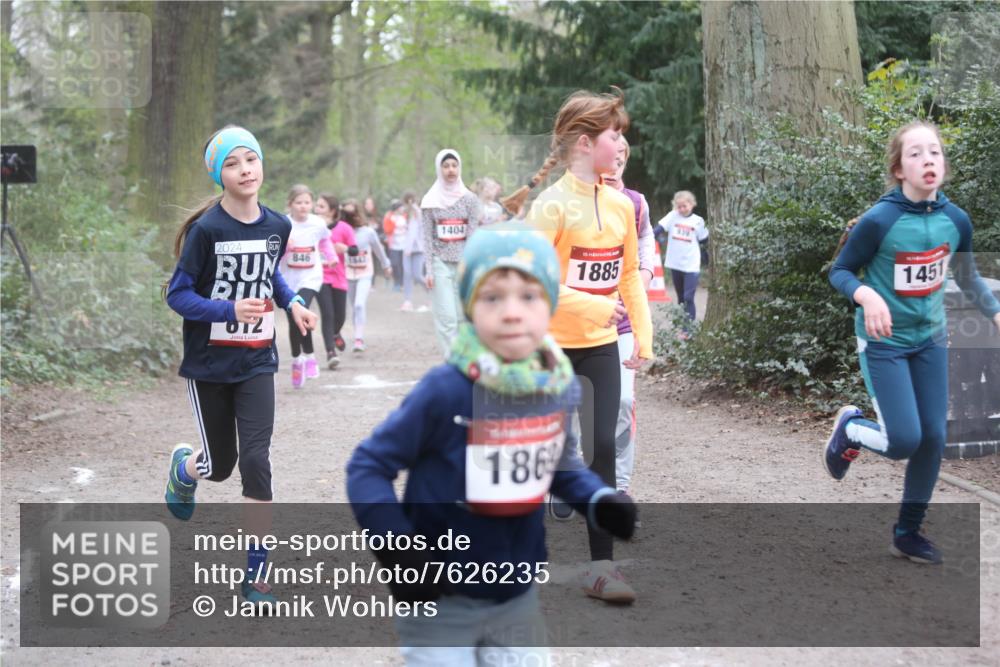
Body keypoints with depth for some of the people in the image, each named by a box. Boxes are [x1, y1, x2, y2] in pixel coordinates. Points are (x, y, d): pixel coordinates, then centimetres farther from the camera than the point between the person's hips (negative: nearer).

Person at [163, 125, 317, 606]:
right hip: (209, 364, -2)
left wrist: (292, 303, 1)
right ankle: (184, 467, 49)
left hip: (256, 363, 3)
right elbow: (177, 295, -14)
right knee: (221, 465, 10)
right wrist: (230, 309, -29)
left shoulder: (277, 227, -1)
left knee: (255, 461, -9)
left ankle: (256, 574, -1)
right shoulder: (206, 229, -16)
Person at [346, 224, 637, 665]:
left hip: (518, 597, 5)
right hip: (440, 599, -5)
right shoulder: (446, 391, -22)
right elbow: (367, 467, -13)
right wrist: (396, 551, -23)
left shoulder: (560, 388, -5)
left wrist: (601, 503, -3)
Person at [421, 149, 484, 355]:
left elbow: (474, 236, 1)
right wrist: (428, 270, -5)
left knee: (463, 317, 1)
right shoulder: (430, 201, 4)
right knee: (447, 318, -9)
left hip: (464, 263, 1)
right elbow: (427, 238, 2)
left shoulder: (470, 199, 4)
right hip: (440, 263, -1)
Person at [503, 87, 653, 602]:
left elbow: (630, 274, 13)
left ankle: (601, 564, 3)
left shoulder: (621, 204, 4)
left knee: (602, 448, -2)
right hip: (551, 346, -4)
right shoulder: (552, 205, -14)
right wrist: (595, 306, -26)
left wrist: (643, 335, 9)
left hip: (601, 346, 5)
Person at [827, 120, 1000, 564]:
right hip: (883, 343, -5)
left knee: (933, 439, 4)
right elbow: (840, 272, -9)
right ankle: (849, 429, 23)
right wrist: (867, 296, -29)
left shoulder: (955, 220, -7)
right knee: (904, 440, -11)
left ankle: (908, 533, 21)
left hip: (930, 340, 5)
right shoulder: (879, 220, -21)